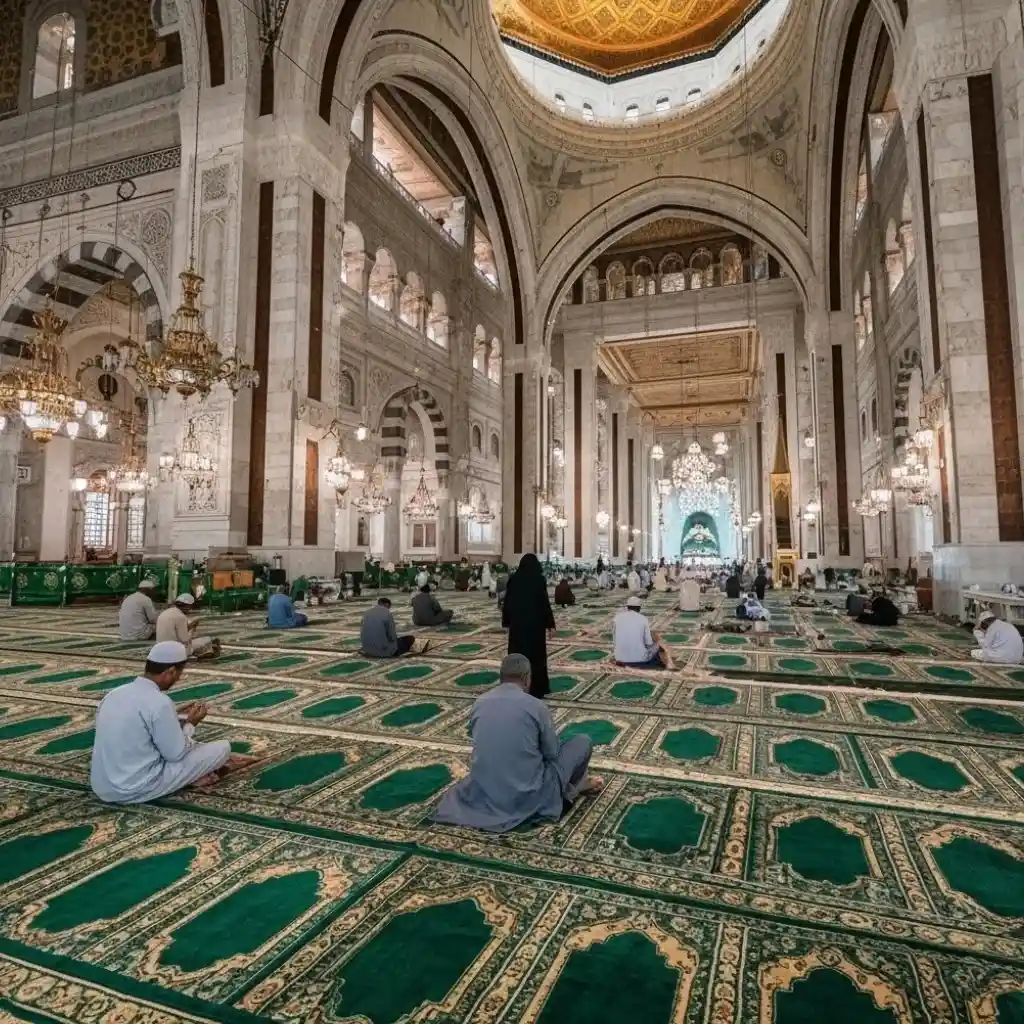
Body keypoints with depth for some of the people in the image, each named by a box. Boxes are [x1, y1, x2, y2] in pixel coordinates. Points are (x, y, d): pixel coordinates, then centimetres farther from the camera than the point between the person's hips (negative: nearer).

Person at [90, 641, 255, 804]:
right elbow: (176, 754, -13)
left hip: (101, 787, 8)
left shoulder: (115, 693, 2)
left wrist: (174, 716, 16)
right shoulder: (158, 702, -22)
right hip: (137, 790, -8)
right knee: (222, 747, 0)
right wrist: (190, 724, 3)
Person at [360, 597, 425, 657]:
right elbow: (392, 636, -12)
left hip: (367, 649, 7)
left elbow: (363, 633, 11)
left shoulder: (367, 612, 4)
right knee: (410, 638, 11)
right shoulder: (387, 614, -14)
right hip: (383, 650, -7)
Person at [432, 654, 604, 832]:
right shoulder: (536, 706, -11)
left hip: (482, 795, 5)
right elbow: (552, 753, 1)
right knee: (583, 742, 8)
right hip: (528, 797, -4)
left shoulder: (479, 703, 1)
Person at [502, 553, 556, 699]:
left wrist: (506, 622, 12)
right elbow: (545, 603, -11)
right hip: (535, 623, -3)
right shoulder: (539, 579, -10)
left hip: (517, 622, 3)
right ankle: (536, 689, 12)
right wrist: (550, 624, -5)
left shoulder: (514, 579, -1)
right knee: (536, 655, 7)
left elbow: (507, 601, 2)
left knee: (517, 654, 11)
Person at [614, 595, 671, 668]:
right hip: (640, 658, -4)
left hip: (621, 658, 4)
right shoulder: (643, 619, -5)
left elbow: (615, 641, 6)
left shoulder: (617, 617, 2)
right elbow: (649, 643, -4)